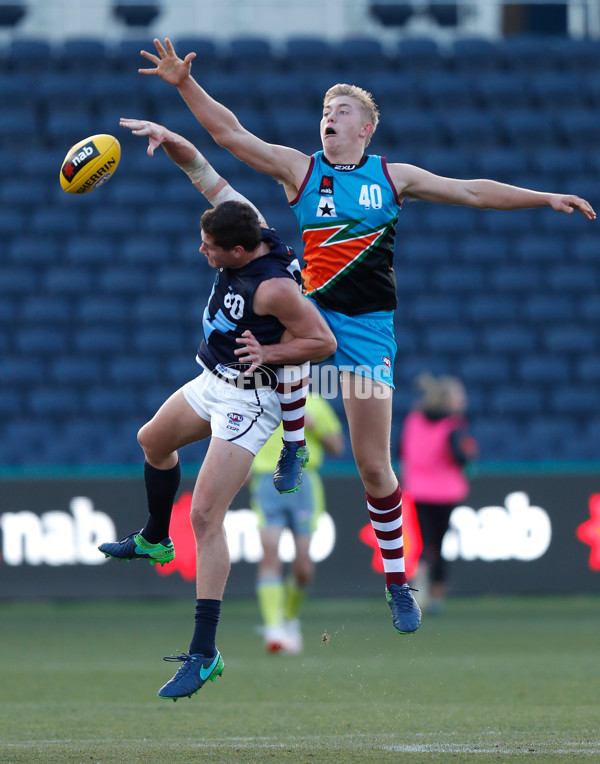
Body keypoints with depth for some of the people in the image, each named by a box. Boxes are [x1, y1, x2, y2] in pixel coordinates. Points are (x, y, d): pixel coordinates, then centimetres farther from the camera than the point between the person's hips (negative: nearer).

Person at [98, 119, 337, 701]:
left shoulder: (274, 287, -32)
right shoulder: (245, 222, -10)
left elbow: (323, 342, -24)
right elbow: (198, 164, -1)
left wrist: (269, 353, -29)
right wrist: (167, 139, -17)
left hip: (247, 400, -10)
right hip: (212, 383, 10)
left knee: (205, 515, -17)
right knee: (153, 442, 32)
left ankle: (204, 653, -18)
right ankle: (154, 542, 58)